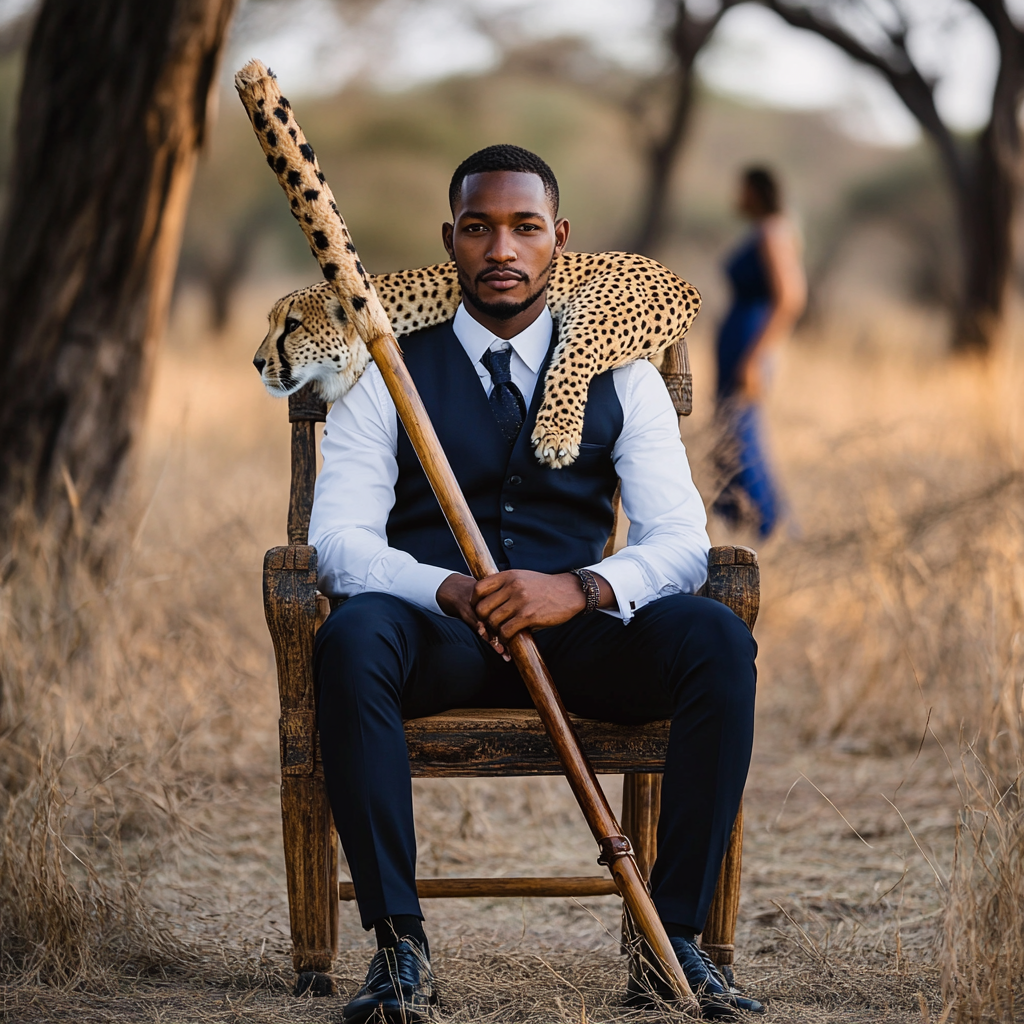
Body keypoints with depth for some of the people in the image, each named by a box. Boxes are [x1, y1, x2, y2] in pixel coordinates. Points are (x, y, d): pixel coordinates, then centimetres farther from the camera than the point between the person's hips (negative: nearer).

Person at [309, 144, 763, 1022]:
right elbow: (340, 539, -4)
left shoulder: (622, 379, 12)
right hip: (439, 638, -1)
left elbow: (681, 540, -1)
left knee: (718, 638, -29)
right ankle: (399, 942, -31)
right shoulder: (390, 378, 9)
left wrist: (579, 588, -23)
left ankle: (674, 937, -24)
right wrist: (450, 589, -25)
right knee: (350, 637, -36)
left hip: (580, 632, 1)